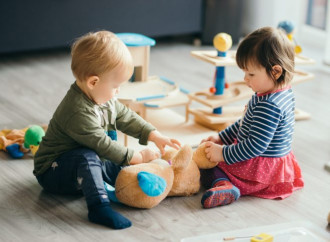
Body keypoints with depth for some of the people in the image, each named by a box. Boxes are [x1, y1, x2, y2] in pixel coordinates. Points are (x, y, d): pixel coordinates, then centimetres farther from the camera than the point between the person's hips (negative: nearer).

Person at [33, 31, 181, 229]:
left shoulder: (104, 99, -1)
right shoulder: (78, 112, -33)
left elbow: (126, 117, 9)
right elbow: (101, 145, -30)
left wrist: (155, 136, 2)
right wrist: (137, 157, -22)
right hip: (52, 172, -10)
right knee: (87, 157, -35)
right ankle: (99, 206, -42)